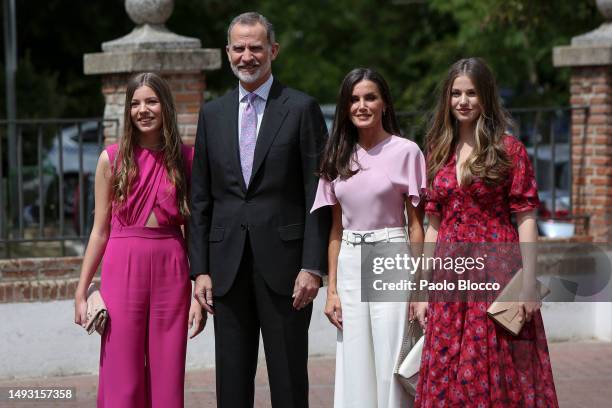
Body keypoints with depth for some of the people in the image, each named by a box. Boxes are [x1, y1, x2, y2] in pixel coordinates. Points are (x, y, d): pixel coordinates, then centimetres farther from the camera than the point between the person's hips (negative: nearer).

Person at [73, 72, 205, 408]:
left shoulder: (185, 159, 4)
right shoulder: (113, 159, 3)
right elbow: (100, 230, 5)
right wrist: (81, 292, 2)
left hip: (171, 270, 1)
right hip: (123, 267, -1)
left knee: (167, 379, 4)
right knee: (123, 380, 0)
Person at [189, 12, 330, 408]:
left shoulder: (302, 108, 0)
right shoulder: (212, 114, 12)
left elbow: (318, 195, -4)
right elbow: (201, 199, 12)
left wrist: (313, 266, -11)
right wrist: (200, 268, 4)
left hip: (284, 262, -4)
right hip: (228, 266, 4)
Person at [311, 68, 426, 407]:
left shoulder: (406, 152, -3)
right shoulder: (339, 157, 10)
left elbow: (416, 225, -3)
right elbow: (336, 228, 13)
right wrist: (331, 289, 6)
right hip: (350, 265, 4)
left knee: (390, 366, -5)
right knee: (354, 370, 6)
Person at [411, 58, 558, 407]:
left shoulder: (509, 149, -2)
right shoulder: (439, 152, 12)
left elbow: (526, 220, -6)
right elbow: (434, 225, 14)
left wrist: (528, 283, -14)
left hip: (496, 274, -5)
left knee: (500, 377, -2)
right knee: (446, 379, 5)